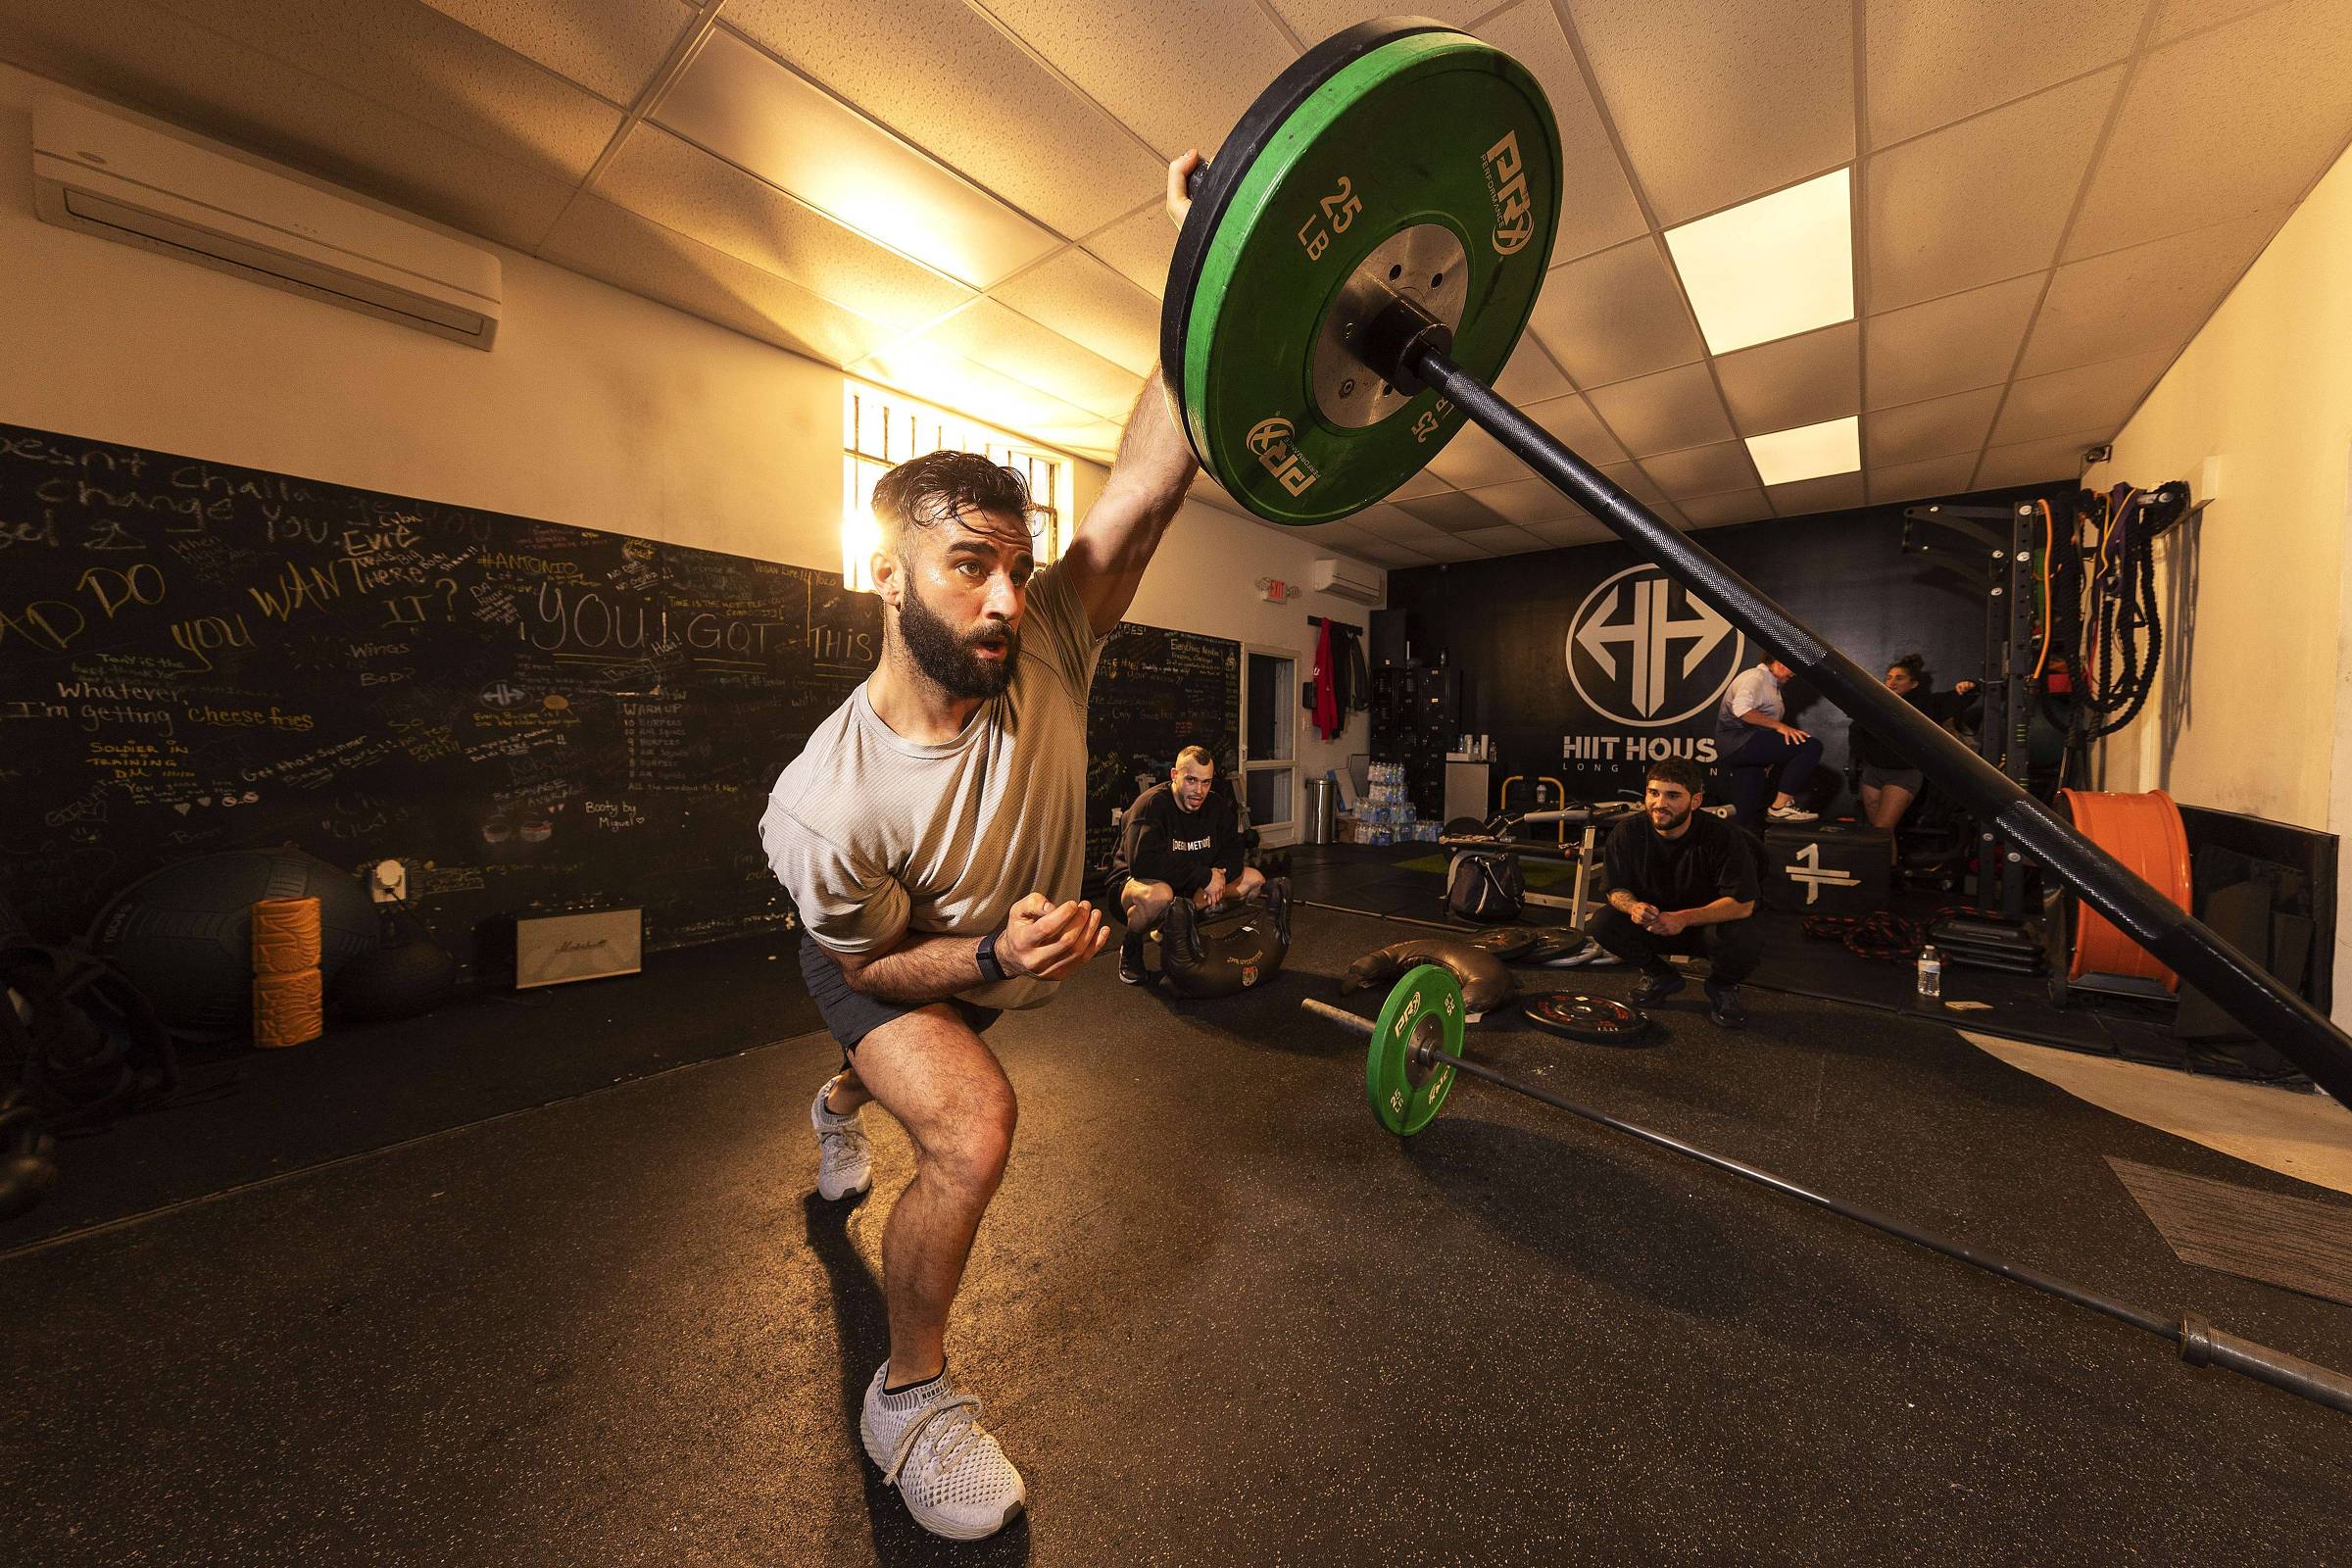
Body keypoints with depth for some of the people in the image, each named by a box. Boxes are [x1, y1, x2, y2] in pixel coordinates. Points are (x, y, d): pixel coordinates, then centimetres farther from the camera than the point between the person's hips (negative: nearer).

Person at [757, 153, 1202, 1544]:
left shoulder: (1046, 653, -31)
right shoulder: (829, 803, -37)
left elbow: (1151, 481, -36)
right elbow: (872, 964, -21)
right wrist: (995, 957, -39)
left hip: (1007, 950, 5)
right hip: (884, 968, -4)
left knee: (898, 1073, 33)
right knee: (973, 1130, -28)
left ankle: (839, 1108, 74)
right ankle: (910, 1394, 6)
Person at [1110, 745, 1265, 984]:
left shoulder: (1217, 807, 0)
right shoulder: (1151, 805, -22)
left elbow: (1233, 851, -1)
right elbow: (1142, 862, -35)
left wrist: (1217, 876, -25)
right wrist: (1204, 875, -32)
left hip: (1189, 888, 7)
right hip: (1134, 883, -7)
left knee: (1253, 879, -3)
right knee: (1158, 895, -43)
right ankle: (1130, 947, -9)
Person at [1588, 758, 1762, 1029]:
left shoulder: (1724, 836, -21)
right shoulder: (1628, 832, -14)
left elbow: (1743, 903, -23)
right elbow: (1617, 889, -7)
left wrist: (1685, 918, -36)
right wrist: (1633, 907, -31)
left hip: (1708, 923, -2)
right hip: (1652, 922, 2)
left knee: (1745, 941, -35)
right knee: (1601, 925, -24)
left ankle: (1722, 987, 3)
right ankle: (1659, 975, 6)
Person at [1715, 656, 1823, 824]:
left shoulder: (1772, 684, 27)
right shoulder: (1756, 677, -6)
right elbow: (1741, 708, -25)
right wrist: (1779, 726, -22)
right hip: (1737, 742, -11)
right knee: (1811, 746, -18)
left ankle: (1786, 803, 0)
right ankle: (1780, 808, -20)